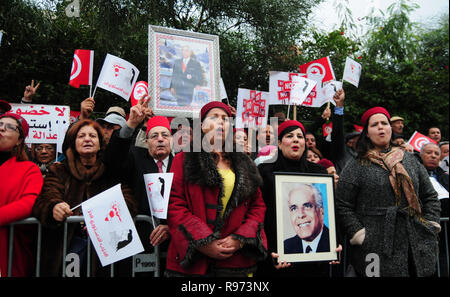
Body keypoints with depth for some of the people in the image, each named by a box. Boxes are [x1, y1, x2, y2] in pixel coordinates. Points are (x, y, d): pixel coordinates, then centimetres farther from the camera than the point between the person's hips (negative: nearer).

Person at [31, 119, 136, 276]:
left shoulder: (112, 171, 12)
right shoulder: (58, 171, 15)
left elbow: (128, 203, -2)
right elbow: (44, 200, -1)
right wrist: (54, 208, -26)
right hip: (69, 239, 0)